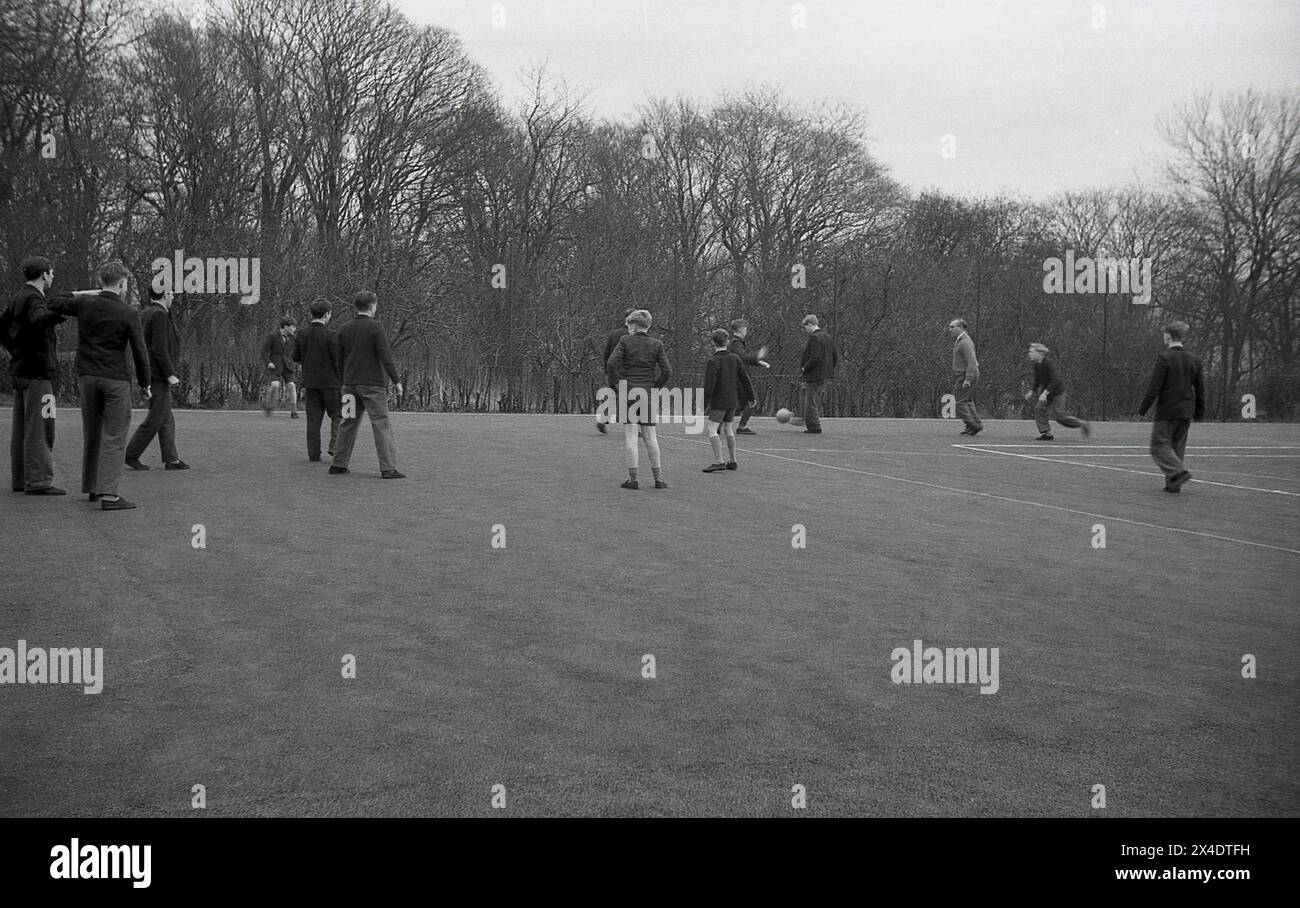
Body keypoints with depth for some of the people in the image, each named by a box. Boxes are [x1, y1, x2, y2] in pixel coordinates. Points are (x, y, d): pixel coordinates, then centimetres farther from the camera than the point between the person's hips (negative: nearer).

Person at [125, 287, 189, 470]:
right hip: (158, 375, -10)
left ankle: (171, 459, 13)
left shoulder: (144, 313, 14)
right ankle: (131, 454, 0)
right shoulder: (159, 315, -15)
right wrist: (170, 374, -20)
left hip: (151, 374, 10)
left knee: (167, 421, 11)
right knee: (154, 419, -5)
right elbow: (159, 349, -21)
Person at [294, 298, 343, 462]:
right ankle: (334, 446, -6)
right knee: (337, 415, 8)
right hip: (329, 382, -5)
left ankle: (313, 454, 6)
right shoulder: (330, 335, -12)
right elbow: (338, 361, -14)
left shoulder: (302, 335, 3)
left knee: (313, 419, 7)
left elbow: (296, 358, 10)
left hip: (310, 382, 5)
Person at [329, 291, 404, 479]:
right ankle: (388, 468, -10)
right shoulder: (376, 328, -9)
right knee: (381, 424, -5)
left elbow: (339, 360, 13)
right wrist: (396, 381, -8)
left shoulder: (345, 329, 9)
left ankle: (338, 464, 17)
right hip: (373, 384, -6)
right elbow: (385, 356, -13)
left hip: (350, 384, 6)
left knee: (348, 424, 14)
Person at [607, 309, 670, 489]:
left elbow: (612, 363, -13)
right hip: (648, 393, 3)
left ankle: (632, 478, -5)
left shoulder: (625, 341, -3)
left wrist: (616, 384, -1)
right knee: (650, 435, 11)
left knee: (630, 435, -2)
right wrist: (655, 386, 10)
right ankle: (658, 478, 11)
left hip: (628, 392, -3)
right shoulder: (656, 344, 3)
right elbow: (667, 371, -2)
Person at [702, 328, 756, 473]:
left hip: (719, 401, -7)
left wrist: (705, 405, -12)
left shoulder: (713, 362, -15)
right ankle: (732, 461, 21)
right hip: (733, 401, 7)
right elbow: (745, 378, 8)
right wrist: (750, 398, 16)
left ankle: (718, 461, -16)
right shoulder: (735, 358, 4)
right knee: (728, 429, 17)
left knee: (712, 430, -7)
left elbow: (709, 386, -17)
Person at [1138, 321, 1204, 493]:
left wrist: (1143, 408, -6)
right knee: (1177, 447, 14)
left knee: (1159, 447, -2)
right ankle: (1172, 484, 12)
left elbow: (1154, 387, -15)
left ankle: (1179, 473, -21)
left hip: (1167, 411, -6)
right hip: (1186, 412, 6)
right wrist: (1200, 412, 18)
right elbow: (1200, 389, 10)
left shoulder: (1164, 358, -12)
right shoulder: (1194, 359, 7)